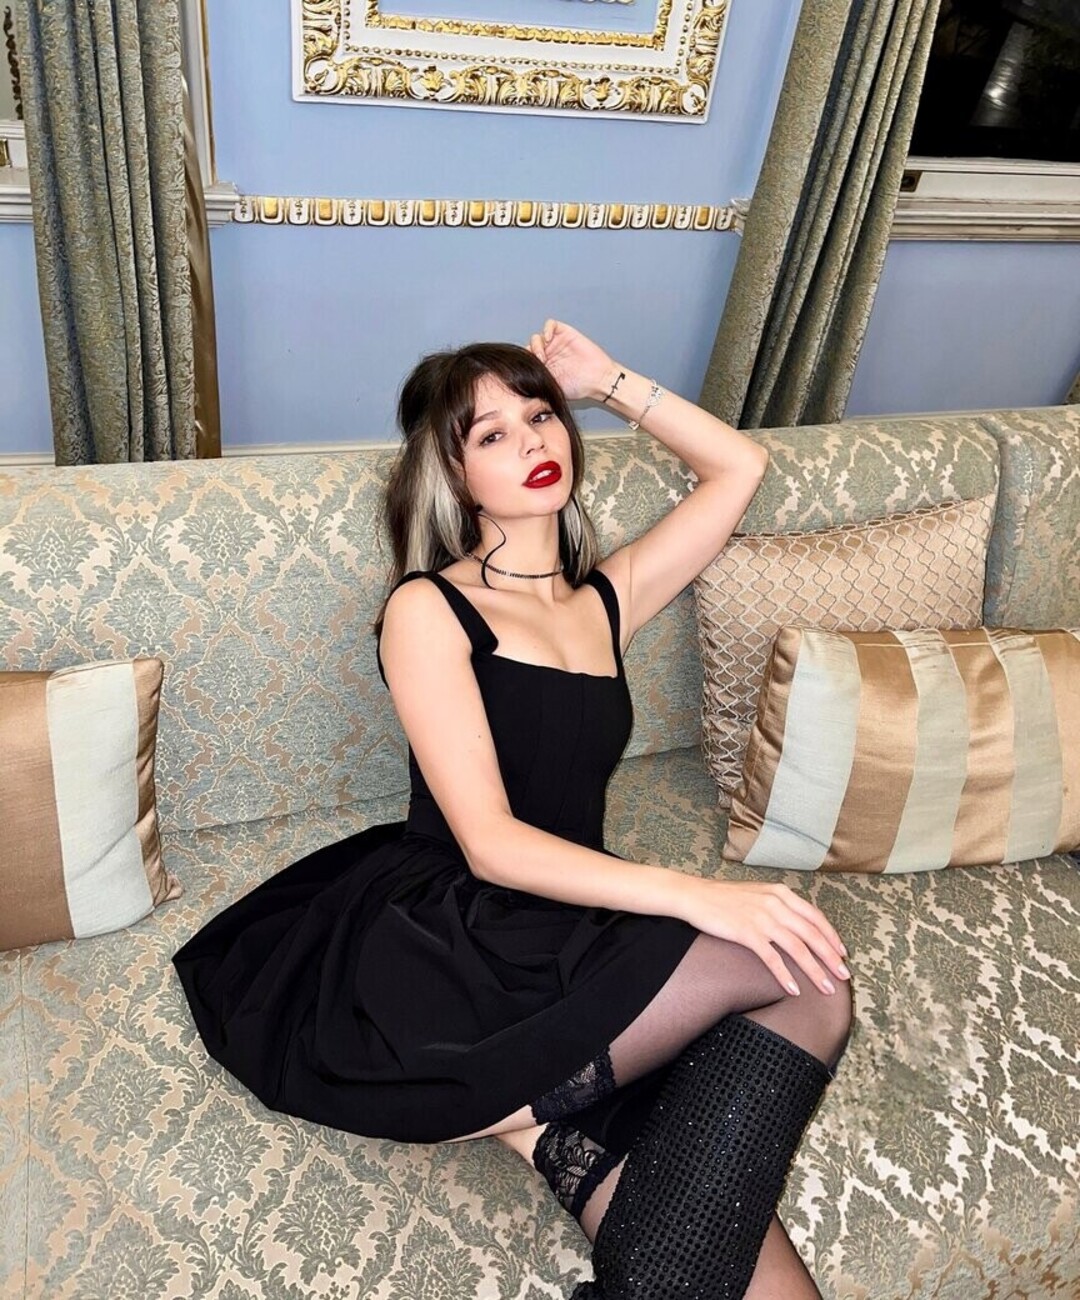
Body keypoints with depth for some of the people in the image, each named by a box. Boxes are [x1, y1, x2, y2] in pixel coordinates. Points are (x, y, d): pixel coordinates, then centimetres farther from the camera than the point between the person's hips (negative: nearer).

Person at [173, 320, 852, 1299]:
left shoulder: (605, 599, 14)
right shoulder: (428, 608, -2)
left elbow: (740, 466, 22)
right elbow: (489, 844, -12)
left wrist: (610, 383, 18)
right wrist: (690, 894, -22)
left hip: (568, 941, 4)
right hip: (442, 943, -3)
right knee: (806, 977, -20)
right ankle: (546, 1107, -11)